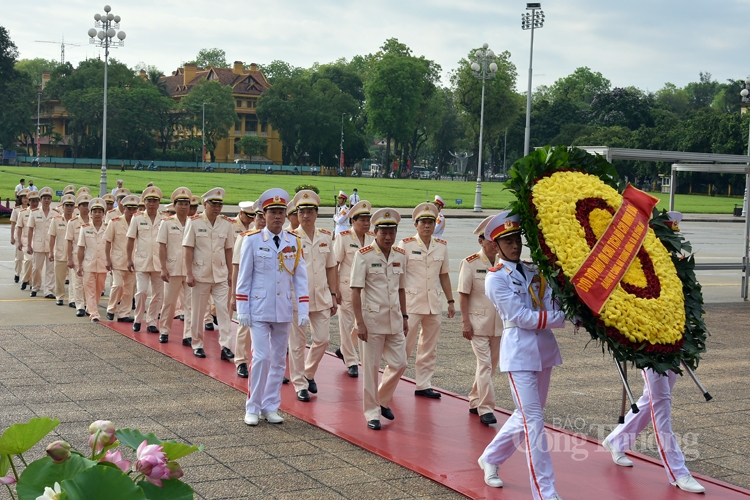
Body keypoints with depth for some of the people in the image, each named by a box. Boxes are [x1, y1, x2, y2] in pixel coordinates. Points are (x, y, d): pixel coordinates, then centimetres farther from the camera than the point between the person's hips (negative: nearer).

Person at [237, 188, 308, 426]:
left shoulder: (294, 242, 3)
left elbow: (300, 277, 5)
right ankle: (253, 408, 5)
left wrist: (303, 310, -1)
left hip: (283, 312, 4)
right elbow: (244, 277, -2)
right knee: (261, 358, -8)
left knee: (279, 360, 9)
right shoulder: (252, 240, -4)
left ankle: (271, 407, 20)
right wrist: (242, 310, -5)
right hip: (259, 310, -3)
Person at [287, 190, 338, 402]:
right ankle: (300, 385, 14)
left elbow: (330, 268, 13)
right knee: (297, 343, 3)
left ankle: (309, 373, 29)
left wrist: (333, 295, 10)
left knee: (322, 339, 5)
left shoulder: (326, 237, 7)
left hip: (321, 298, 4)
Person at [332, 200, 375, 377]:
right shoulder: (343, 237, -8)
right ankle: (351, 362, 15)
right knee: (346, 324, 3)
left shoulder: (373, 238, 4)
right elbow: (334, 265, -8)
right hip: (347, 287, -4)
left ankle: (344, 350, 32)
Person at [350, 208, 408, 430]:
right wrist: (360, 323, -16)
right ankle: (372, 413, 14)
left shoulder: (400, 256, 6)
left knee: (399, 364, 6)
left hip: (394, 320, 5)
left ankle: (383, 400, 29)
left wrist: (404, 317, 13)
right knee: (370, 368, 3)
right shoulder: (364, 255, -10)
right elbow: (356, 291, -11)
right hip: (372, 320, -5)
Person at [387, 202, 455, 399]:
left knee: (429, 347, 9)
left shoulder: (442, 246, 8)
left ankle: (424, 385, 18)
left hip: (434, 304, 5)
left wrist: (450, 301, 12)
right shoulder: (406, 245, -4)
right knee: (404, 345, -4)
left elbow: (444, 275, 15)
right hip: (411, 303, -5)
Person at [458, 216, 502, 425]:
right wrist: (466, 322, -12)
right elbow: (463, 295, -7)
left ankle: (475, 400, 30)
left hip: (499, 324, 5)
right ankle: (485, 408, -2)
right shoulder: (470, 263, -8)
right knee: (484, 364, -7)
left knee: (491, 364, 13)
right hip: (478, 322, -5)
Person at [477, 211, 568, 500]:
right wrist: (565, 318, -17)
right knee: (533, 421, -8)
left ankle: (490, 459, 37)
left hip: (544, 349, 7)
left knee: (527, 416, 16)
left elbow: (552, 307, 2)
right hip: (519, 352, -7)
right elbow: (520, 317, -14)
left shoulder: (533, 271, 12)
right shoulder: (496, 278, -6)